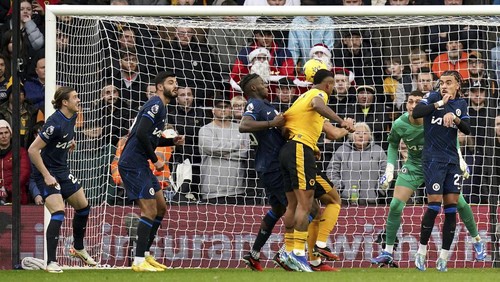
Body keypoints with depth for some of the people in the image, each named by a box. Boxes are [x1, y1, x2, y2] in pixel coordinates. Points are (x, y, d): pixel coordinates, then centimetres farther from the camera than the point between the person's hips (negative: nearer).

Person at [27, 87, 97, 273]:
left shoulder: (72, 117, 1)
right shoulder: (55, 123, -26)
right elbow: (33, 150, -26)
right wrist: (46, 175, -24)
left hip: (62, 170, 9)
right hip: (47, 173, -9)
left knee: (83, 206, 16)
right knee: (58, 214, -20)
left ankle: (78, 248, 38)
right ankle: (51, 262, -17)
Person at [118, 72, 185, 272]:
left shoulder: (160, 107, 18)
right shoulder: (155, 105, -13)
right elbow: (141, 133, -24)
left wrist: (173, 141, 11)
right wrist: (155, 160, -16)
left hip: (141, 165, 11)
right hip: (133, 164, -11)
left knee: (160, 208, 14)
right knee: (149, 210, -12)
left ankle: (145, 255, 20)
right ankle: (139, 262, -13)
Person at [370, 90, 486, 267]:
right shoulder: (400, 125, -20)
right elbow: (393, 146, 1)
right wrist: (389, 170, -6)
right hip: (414, 165, 1)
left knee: (459, 203, -3)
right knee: (395, 206, -11)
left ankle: (477, 241, 20)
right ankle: (388, 252, 1)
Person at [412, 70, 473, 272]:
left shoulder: (460, 104, 11)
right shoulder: (433, 97, -3)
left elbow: (467, 129, 3)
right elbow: (416, 113, -20)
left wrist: (454, 117, -14)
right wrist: (439, 104, -25)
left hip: (452, 160, 5)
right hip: (433, 159, -5)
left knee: (451, 207, 0)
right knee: (434, 205, -11)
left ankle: (443, 257, 5)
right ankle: (421, 251, 2)